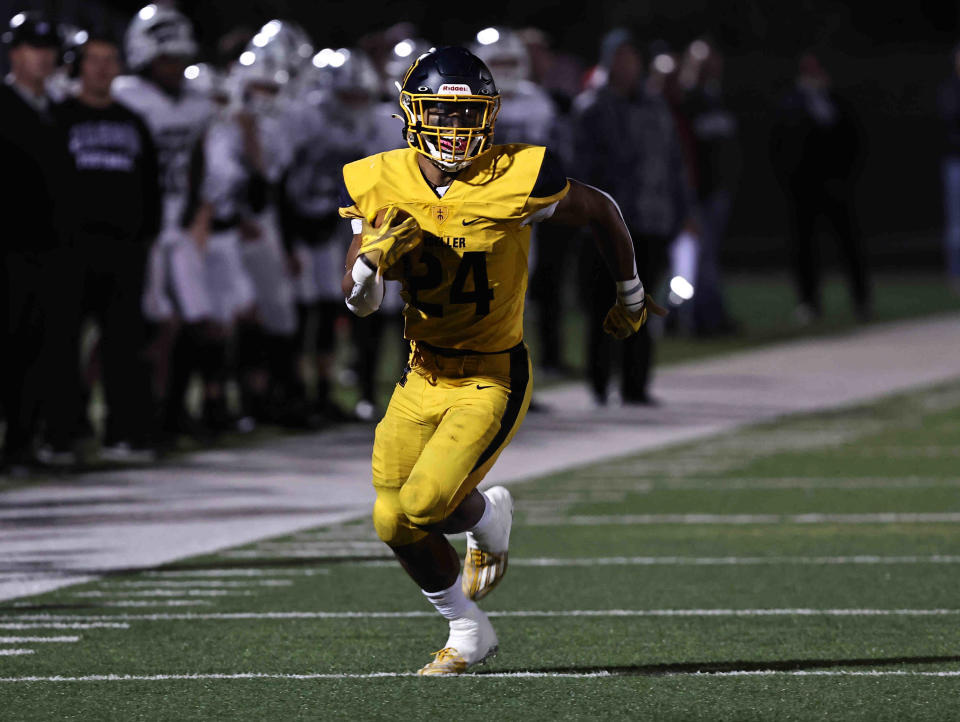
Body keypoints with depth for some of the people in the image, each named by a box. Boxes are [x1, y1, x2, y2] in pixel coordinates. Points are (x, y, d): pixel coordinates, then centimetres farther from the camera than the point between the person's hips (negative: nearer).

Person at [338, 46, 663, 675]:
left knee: (426, 503, -20)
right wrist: (375, 258, -26)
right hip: (424, 375, 5)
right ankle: (467, 630, 27)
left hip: (493, 378, -5)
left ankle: (489, 516, 17)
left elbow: (601, 211, 1)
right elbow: (358, 300, -3)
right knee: (396, 523, 3)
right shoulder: (381, 185, -6)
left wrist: (631, 295, 14)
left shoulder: (517, 181, -18)